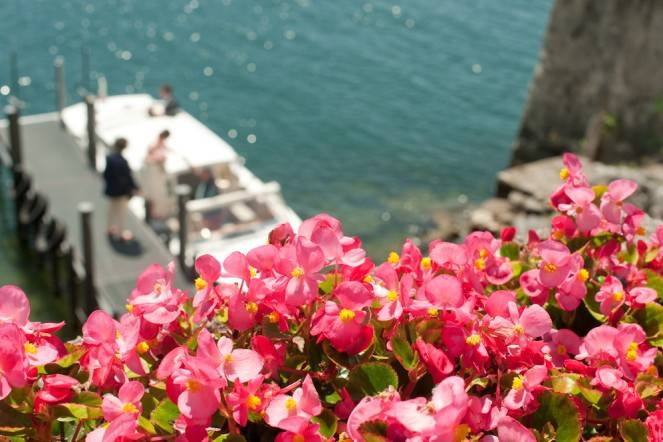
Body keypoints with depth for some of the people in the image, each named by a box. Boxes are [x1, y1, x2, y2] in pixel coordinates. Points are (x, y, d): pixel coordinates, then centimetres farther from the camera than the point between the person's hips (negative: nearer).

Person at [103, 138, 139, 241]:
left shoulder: (108, 158, -14)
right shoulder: (122, 161, -31)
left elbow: (105, 173, -2)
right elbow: (128, 176, -20)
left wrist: (108, 183, 16)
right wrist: (134, 188, -6)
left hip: (111, 189, 6)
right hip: (121, 190, -6)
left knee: (112, 209, 24)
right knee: (121, 212, 11)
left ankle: (111, 229, 40)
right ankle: (120, 233, 22)